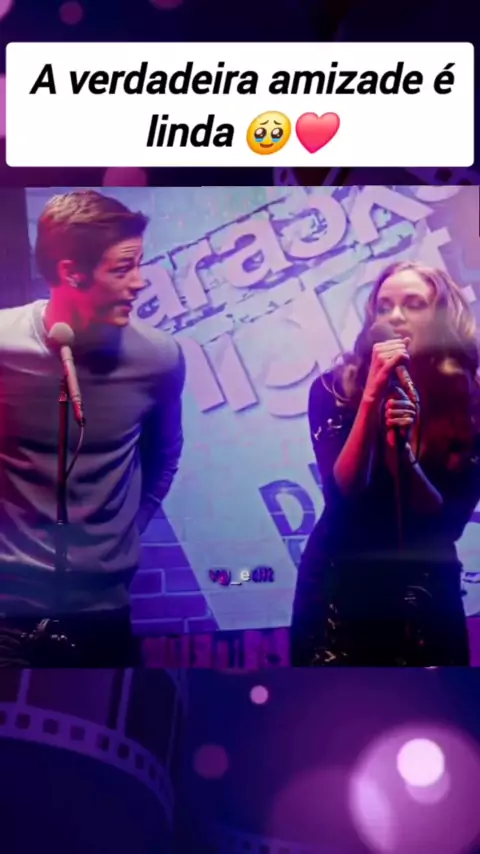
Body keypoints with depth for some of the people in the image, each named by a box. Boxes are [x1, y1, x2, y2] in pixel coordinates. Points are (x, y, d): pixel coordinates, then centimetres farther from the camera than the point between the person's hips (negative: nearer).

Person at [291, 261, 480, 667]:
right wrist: (372, 396, -26)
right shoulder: (335, 388, -10)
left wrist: (402, 449, -24)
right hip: (339, 583, -1)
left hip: (424, 591, 1)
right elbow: (343, 492, -19)